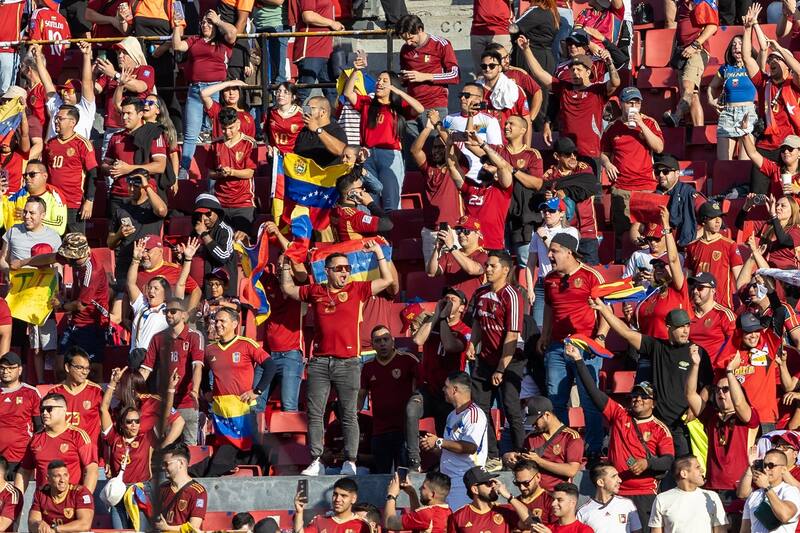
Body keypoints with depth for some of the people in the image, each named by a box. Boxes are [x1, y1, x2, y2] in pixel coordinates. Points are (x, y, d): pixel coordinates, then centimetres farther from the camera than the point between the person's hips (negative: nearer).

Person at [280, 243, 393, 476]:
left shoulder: (356, 289, 7)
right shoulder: (315, 291, 11)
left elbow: (386, 280, 6)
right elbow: (287, 289, 26)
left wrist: (378, 253, 4)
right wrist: (285, 265, 18)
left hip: (347, 363, -2)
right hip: (319, 362, 2)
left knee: (349, 415, -1)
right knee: (314, 414, 0)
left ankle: (350, 462, 1)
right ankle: (316, 461, 4)